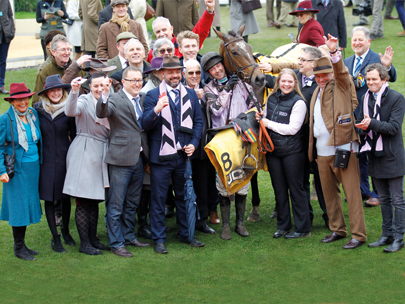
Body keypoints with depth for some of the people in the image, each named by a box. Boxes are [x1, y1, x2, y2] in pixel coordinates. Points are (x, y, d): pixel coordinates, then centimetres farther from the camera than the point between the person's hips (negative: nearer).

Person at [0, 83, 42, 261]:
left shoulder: (33, 115, 5)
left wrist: (40, 163, 10)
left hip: (33, 167, 6)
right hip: (16, 169, -5)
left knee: (28, 204, 11)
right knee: (18, 207, -2)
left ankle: (22, 245, 21)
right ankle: (19, 248, 9)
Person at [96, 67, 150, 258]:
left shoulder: (142, 99, 12)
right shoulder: (115, 99, -9)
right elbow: (101, 113, -28)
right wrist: (104, 95, -44)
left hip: (139, 158, 7)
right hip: (121, 158, -7)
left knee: (132, 202, 19)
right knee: (116, 205, 1)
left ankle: (129, 236, 32)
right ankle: (116, 243, 9)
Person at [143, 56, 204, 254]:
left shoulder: (191, 95, 11)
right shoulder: (153, 95, -2)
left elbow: (198, 121, 14)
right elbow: (146, 125, -10)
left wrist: (193, 143, 0)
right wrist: (156, 110, -30)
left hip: (184, 156, 4)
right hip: (161, 156, -4)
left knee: (184, 197, 13)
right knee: (158, 199, 2)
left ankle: (185, 234, 25)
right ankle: (159, 239, 10)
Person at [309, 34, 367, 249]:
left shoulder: (342, 85, 1)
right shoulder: (317, 92, 19)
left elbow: (341, 70, -22)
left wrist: (334, 52, -39)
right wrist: (312, 148, 18)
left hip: (343, 147, -7)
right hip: (322, 151, 7)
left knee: (352, 192, -5)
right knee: (329, 192, 13)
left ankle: (358, 234, -1)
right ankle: (337, 229, 25)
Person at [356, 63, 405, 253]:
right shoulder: (366, 98, 8)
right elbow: (360, 123, 13)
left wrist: (371, 124, -29)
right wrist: (362, 129, -11)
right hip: (375, 155, 6)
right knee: (384, 199, 15)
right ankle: (387, 235, 23)